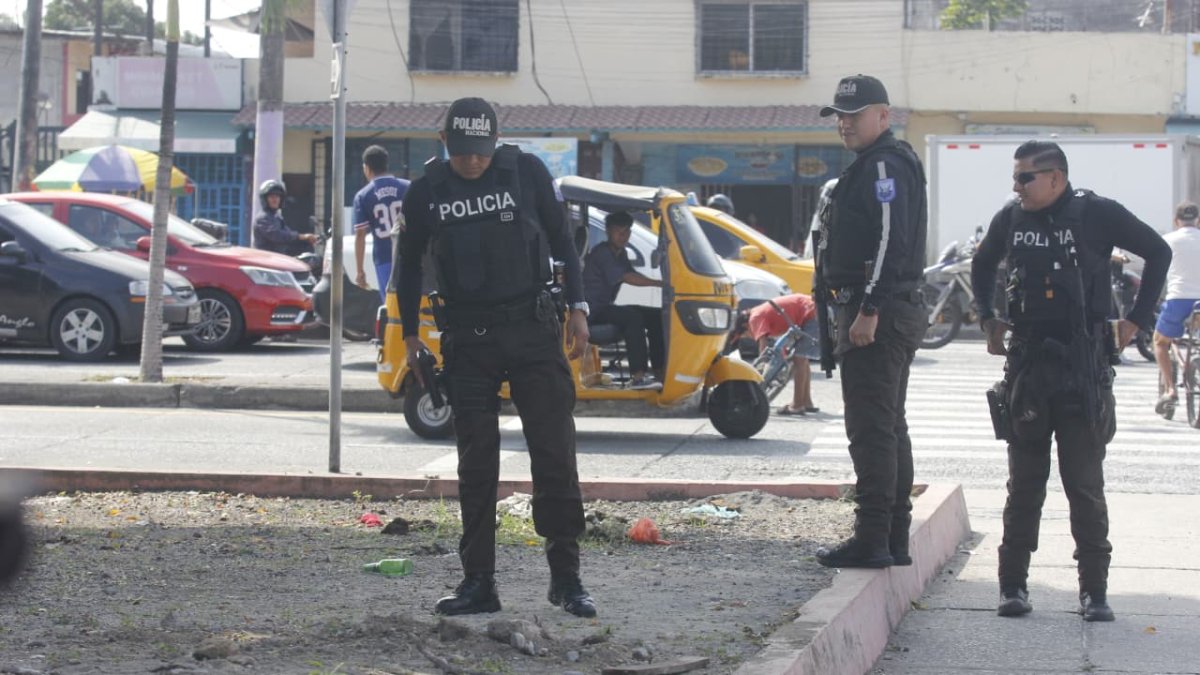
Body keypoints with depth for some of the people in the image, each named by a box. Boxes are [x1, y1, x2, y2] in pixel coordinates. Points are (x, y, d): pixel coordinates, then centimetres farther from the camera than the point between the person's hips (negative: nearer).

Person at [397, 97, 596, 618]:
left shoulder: (526, 172, -1)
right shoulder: (428, 190, 2)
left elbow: (561, 239, 7)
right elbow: (410, 263, 14)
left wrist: (576, 307, 1)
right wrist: (410, 335, 12)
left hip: (532, 328, -1)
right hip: (466, 337, 1)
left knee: (555, 454, -4)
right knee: (475, 463, 3)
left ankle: (566, 577, 4)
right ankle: (478, 582, 9)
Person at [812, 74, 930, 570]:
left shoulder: (885, 165, -13)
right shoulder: (874, 165, 21)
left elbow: (891, 242, -23)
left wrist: (869, 311, -26)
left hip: (875, 318, -11)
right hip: (891, 318, 11)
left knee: (872, 430, -10)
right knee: (889, 427, 14)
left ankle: (871, 541, -10)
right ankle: (894, 538, 20)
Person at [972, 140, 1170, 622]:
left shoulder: (1096, 215, -5)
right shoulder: (1010, 219, 6)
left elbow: (1158, 253, 3)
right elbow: (982, 265, 25)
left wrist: (1137, 319, 0)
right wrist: (987, 319, 14)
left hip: (1084, 366, -3)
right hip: (1026, 363, 3)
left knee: (1085, 484, -1)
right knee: (1024, 483, 7)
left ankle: (1094, 590, 6)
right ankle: (1013, 584, 12)